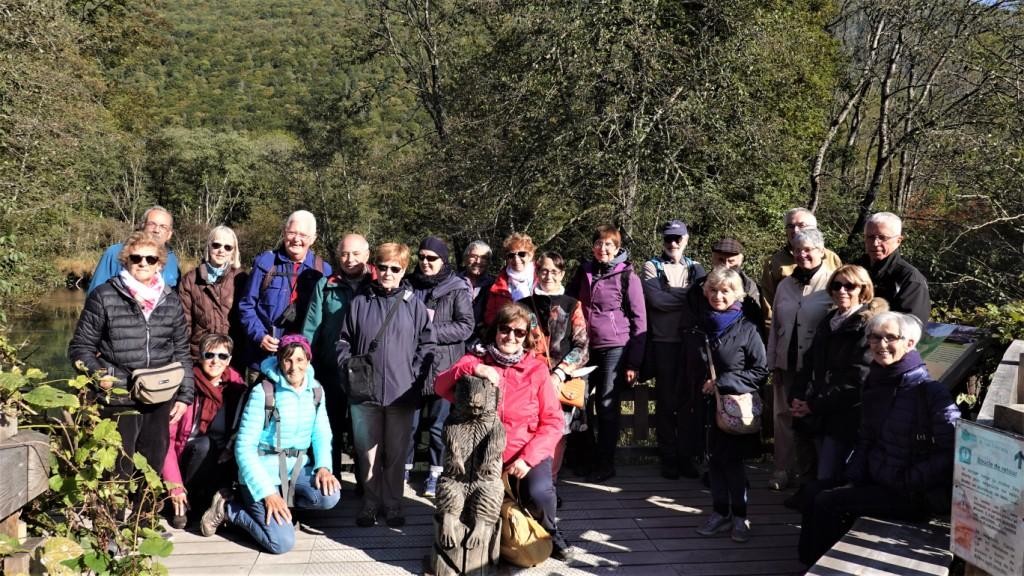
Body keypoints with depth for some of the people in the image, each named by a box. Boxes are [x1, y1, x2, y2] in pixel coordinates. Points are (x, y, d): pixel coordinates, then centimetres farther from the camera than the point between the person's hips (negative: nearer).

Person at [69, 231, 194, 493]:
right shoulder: (104, 297, -4)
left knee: (153, 470, 13)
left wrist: (184, 395, 6)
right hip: (118, 401, -3)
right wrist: (98, 374, -16)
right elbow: (81, 347, 1)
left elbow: (181, 352, 11)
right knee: (118, 472, 1)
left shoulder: (171, 301, 6)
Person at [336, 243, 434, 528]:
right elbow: (344, 342, 10)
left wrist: (414, 377, -5)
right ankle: (370, 502, 23)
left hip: (401, 394, -1)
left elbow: (426, 345, 4)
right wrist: (349, 368, -3)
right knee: (368, 452, 8)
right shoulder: (360, 302, 5)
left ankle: (393, 504, 22)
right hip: (364, 393, 1)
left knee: (396, 453, 9)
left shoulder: (414, 305, 2)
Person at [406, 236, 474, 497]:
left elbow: (466, 326, -8)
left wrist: (430, 332, -15)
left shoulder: (457, 289, -2)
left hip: (443, 367, -3)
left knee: (439, 424, 5)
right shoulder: (410, 286, 8)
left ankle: (437, 474, 17)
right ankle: (404, 468, 23)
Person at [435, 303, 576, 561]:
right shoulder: (476, 362, 5)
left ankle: (549, 531, 6)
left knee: (538, 492, -30)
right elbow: (441, 387, -12)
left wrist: (528, 457, -17)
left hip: (528, 454, -1)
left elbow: (553, 421, -5)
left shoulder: (537, 368, 0)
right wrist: (474, 369, -28)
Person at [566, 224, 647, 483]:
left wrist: (634, 362, -8)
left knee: (607, 404, -3)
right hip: (587, 346, 5)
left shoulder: (627, 276, -5)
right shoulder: (584, 272, 9)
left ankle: (605, 463, 8)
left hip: (615, 347, -5)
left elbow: (639, 321, -5)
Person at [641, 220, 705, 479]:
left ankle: (686, 457, 13)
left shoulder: (695, 268, 14)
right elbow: (656, 299, -12)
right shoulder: (652, 267, 4)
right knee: (666, 402, 3)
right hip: (664, 342, -2)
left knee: (690, 400, 4)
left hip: (691, 341, 2)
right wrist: (688, 294, -7)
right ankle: (668, 458, 11)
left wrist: (671, 296, -13)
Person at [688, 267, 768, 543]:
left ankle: (740, 516, 12)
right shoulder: (696, 329, 5)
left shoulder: (746, 329, -8)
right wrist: (700, 385, -2)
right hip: (707, 405, 4)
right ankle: (720, 513, 19)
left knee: (731, 459, -2)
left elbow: (761, 371, -9)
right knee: (714, 459, 7)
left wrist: (722, 382, -14)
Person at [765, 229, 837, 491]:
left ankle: (808, 471, 17)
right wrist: (773, 364, 11)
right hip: (787, 363, 5)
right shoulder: (785, 285, 13)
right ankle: (784, 469, 16)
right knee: (784, 415, 6)